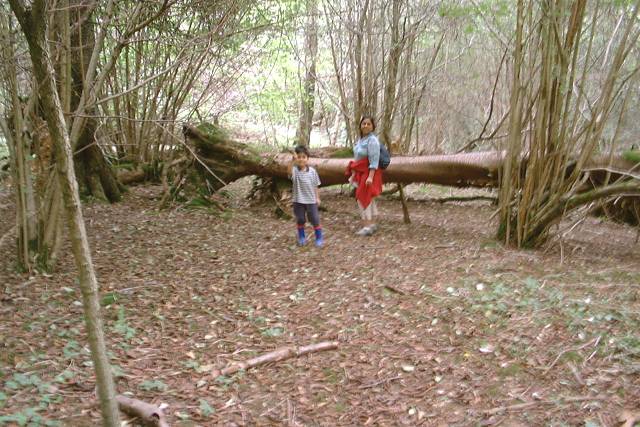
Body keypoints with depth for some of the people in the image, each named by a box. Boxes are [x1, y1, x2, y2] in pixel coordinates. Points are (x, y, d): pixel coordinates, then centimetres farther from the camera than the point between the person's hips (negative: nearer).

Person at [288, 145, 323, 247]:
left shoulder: (312, 171, -3)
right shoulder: (295, 170, -9)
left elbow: (315, 186, 5)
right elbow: (290, 172, -36)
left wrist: (317, 198, 3)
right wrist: (293, 160, -51)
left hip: (311, 200, 0)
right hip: (298, 200, 0)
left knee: (315, 219, 3)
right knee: (300, 220, 11)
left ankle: (319, 237, 16)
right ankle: (301, 237, 28)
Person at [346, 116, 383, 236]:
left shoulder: (372, 140, -18)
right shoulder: (361, 139, 10)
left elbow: (374, 160, -23)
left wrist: (370, 177, -28)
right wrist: (354, 173, 17)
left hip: (369, 173, -9)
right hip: (361, 173, 9)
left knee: (363, 198, -10)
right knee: (368, 199, 13)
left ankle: (367, 226, -6)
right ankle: (372, 224, 21)